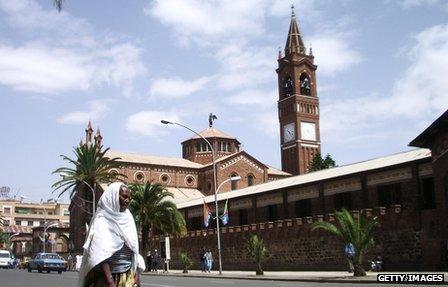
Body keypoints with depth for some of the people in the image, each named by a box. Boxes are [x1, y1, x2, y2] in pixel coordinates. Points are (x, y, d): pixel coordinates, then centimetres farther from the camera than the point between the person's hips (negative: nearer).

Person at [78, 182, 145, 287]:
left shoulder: (127, 218, 13)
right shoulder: (102, 219, -7)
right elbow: (101, 253, -16)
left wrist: (137, 272, 6)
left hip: (128, 276, 6)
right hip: (108, 276, -5)